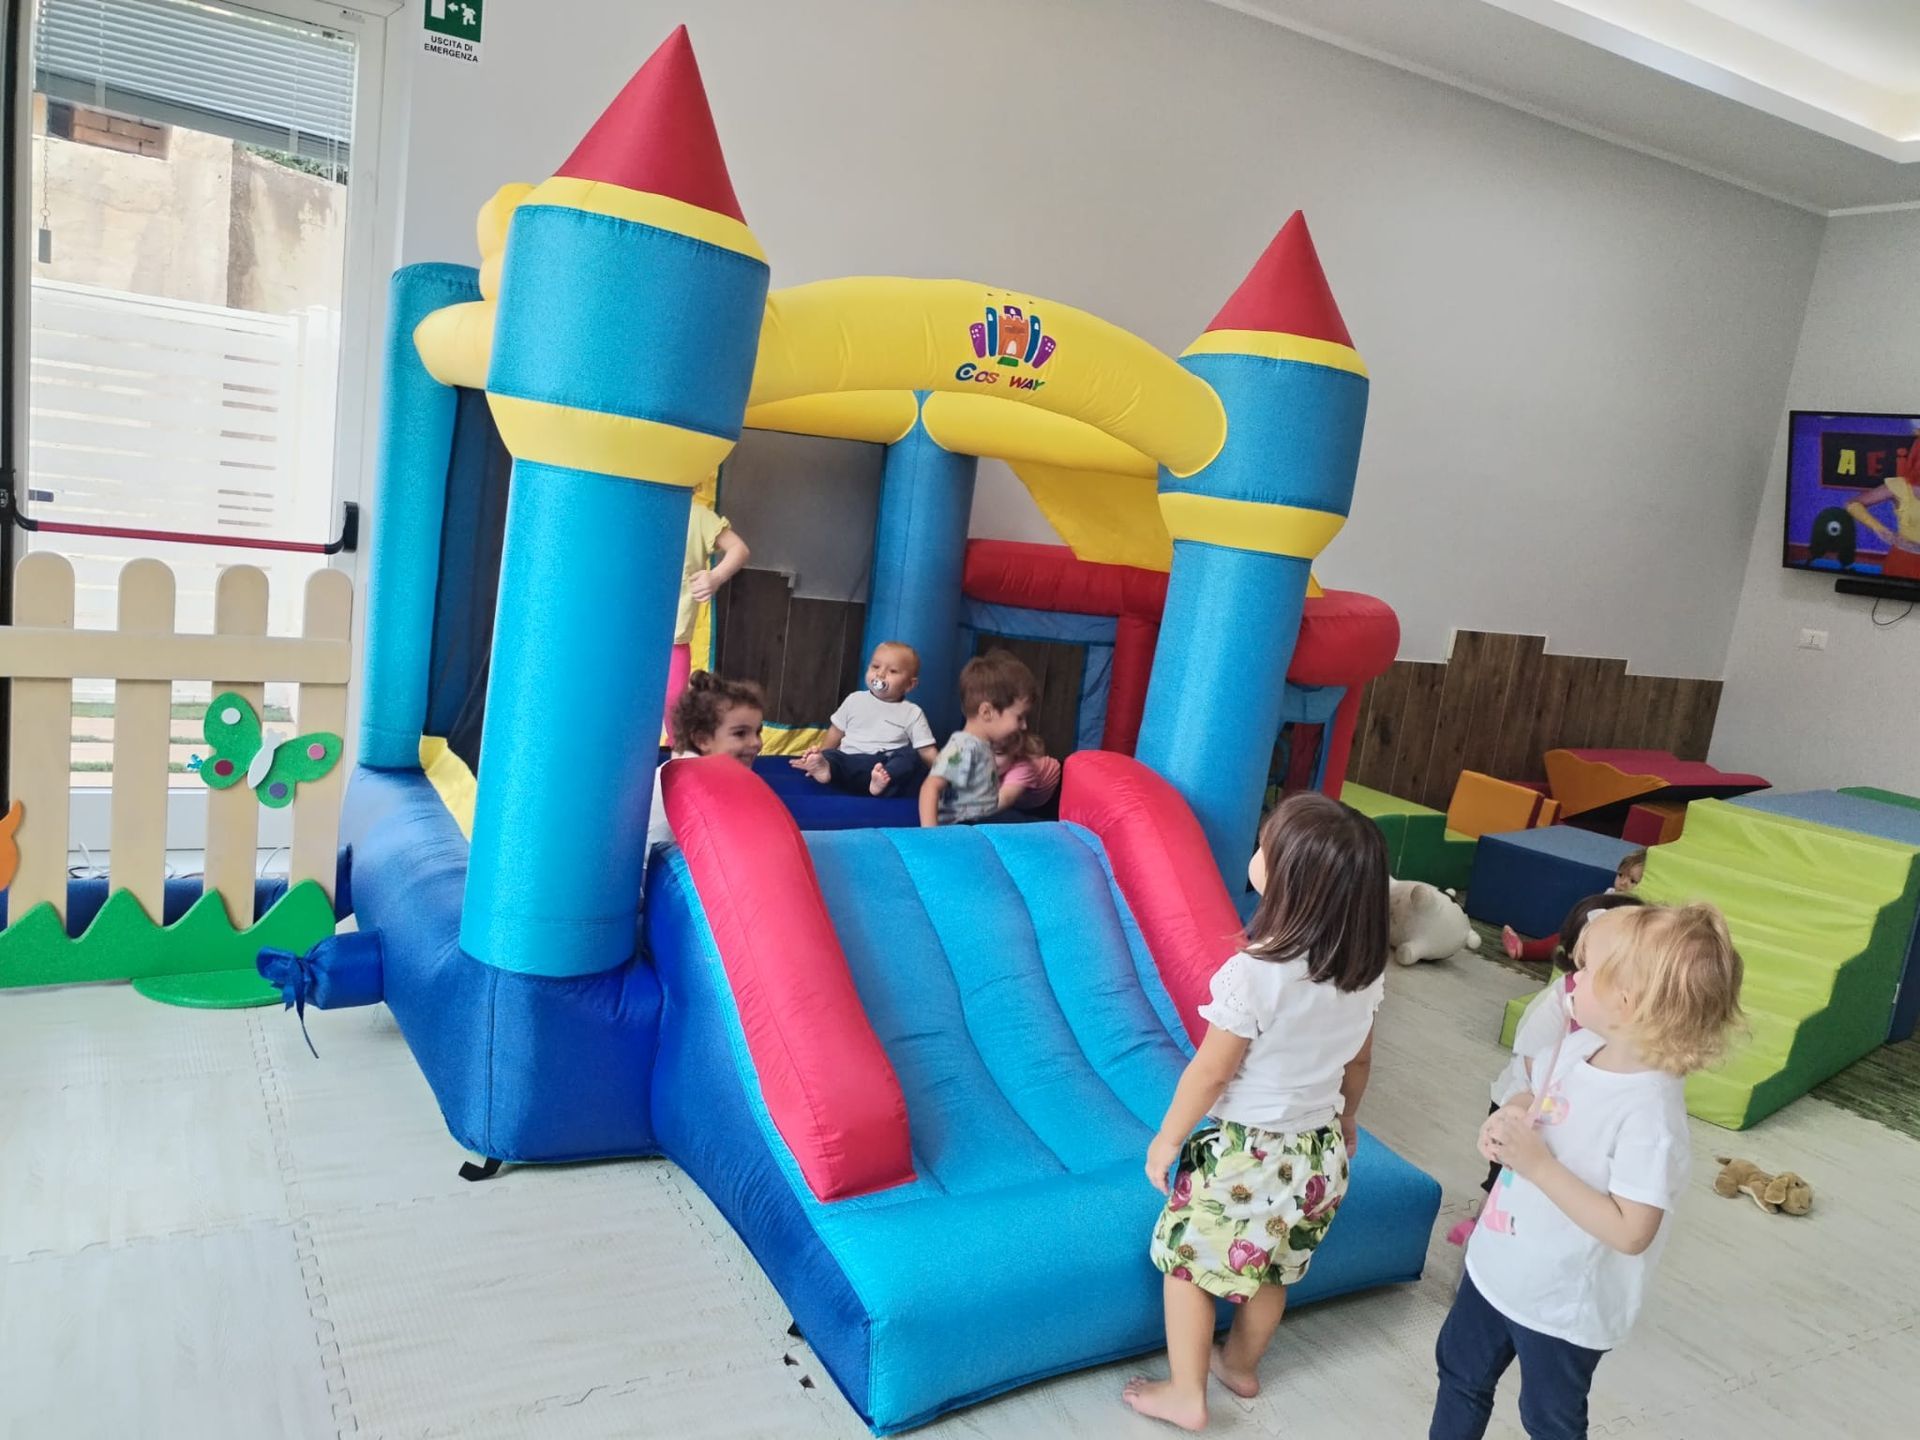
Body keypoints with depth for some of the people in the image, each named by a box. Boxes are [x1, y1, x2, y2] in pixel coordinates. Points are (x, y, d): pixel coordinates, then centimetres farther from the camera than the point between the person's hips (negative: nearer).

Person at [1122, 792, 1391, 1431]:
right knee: (1270, 1271, 27)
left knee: (1185, 1260, 17)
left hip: (1246, 1152, -6)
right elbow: (1359, 1060, 6)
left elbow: (1210, 1073, -19)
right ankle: (1240, 1365, 48)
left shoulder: (1254, 973, -30)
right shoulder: (1365, 970, -10)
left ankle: (1185, 1395, 29)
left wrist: (1166, 1140, -4)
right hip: (1321, 1154, 6)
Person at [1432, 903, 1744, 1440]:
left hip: (1562, 1303, -7)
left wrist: (1539, 1164, -31)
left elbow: (1631, 1233, -31)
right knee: (1460, 1371, 27)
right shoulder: (1579, 1045, -9)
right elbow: (1533, 1095, 11)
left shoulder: (1650, 1113, -32)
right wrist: (1504, 1119, -12)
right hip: (1499, 1267, 7)